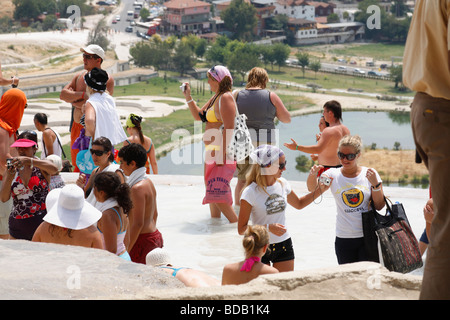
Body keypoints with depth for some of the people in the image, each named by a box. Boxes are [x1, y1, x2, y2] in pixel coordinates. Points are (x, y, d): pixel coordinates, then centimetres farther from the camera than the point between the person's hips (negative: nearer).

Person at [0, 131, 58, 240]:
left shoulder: (41, 166, -1)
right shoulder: (12, 168, 6)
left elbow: (54, 169, -26)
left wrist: (28, 161, -36)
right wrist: (9, 178, -19)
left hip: (41, 223, -3)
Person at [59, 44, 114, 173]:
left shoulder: (107, 80, -7)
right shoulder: (79, 76, 12)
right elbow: (62, 94, 2)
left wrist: (73, 101, -7)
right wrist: (82, 95, -12)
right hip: (77, 127, 6)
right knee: (77, 166, 11)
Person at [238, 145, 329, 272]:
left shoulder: (282, 184, 2)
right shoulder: (251, 192, -15)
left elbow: (299, 204, 23)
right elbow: (241, 229, -15)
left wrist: (320, 190, 11)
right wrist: (268, 228, -25)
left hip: (284, 246, 5)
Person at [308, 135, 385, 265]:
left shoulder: (369, 174, 1)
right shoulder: (333, 174, 1)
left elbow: (379, 206, 1)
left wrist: (375, 184, -14)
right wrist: (312, 176, -37)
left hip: (368, 237, -1)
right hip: (344, 239, 1)